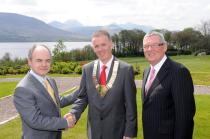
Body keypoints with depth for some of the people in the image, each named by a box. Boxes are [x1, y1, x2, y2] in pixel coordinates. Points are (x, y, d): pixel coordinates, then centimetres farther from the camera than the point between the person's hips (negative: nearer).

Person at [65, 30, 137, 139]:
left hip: (116, 130, -3)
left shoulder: (126, 69, -10)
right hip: (94, 130, 3)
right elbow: (83, 97, 4)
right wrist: (74, 113, -14)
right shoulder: (87, 69, 0)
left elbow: (130, 104, -9)